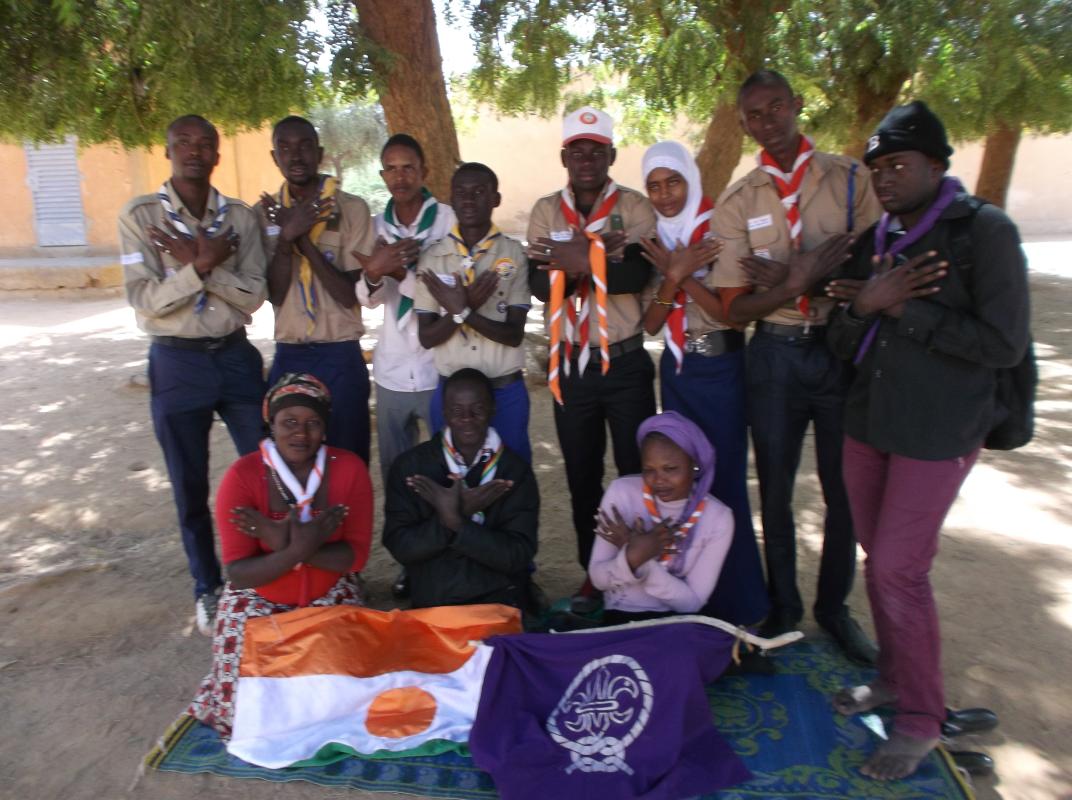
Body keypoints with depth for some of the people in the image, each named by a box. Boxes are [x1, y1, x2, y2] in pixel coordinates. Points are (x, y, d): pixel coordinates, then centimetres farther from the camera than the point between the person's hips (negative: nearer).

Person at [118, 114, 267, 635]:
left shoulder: (241, 217, 2)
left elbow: (253, 296, -6)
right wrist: (203, 264, -21)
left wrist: (201, 263, -19)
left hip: (236, 357, 2)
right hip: (177, 363, -1)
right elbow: (144, 302, -11)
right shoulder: (140, 216, -3)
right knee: (191, 489, 10)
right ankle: (207, 590, 29)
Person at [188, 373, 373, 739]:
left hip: (330, 595, 1)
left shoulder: (349, 468, -12)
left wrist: (283, 543, -29)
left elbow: (356, 556, -15)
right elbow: (238, 573, -16)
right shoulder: (242, 476, -16)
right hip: (259, 600, 0)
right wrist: (299, 549, -34)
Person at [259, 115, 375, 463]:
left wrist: (304, 239, -17)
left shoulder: (351, 208, -5)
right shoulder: (265, 212, 4)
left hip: (341, 356, -2)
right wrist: (287, 235, -18)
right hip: (288, 356, 3)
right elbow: (275, 294, -4)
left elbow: (352, 295, -9)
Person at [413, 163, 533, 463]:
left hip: (505, 392, -1)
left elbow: (514, 335, -10)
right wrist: (462, 308, -20)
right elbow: (426, 337, -3)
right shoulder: (432, 258, 0)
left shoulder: (515, 254, -5)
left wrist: (463, 311, -23)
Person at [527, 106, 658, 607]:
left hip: (625, 361, -2)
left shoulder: (634, 207, 0)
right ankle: (593, 574, 28)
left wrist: (581, 262, -24)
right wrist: (585, 259, -23)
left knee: (638, 470, 5)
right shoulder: (546, 211, 6)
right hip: (570, 365, 3)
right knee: (582, 475, 12)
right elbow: (540, 286, -7)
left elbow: (640, 274, -17)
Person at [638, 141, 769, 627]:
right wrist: (673, 275, -15)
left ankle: (739, 603, 15)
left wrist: (683, 275, -18)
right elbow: (650, 323, 1)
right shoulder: (654, 242, 7)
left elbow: (733, 313, -14)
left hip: (721, 368, -5)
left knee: (725, 480, -2)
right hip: (677, 369, 5)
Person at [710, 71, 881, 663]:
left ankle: (834, 608, 33)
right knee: (775, 490, 11)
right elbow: (735, 309, -5)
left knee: (846, 488, 11)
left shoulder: (850, 178, 1)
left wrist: (792, 277, -17)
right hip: (775, 354, 0)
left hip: (843, 348, 0)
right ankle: (783, 606, 33)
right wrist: (798, 281, -21)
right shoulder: (737, 202, 1)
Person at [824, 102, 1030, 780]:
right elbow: (844, 344, 6)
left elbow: (1003, 343, -16)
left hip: (937, 431, -6)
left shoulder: (985, 230, -8)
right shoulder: (875, 240, 9)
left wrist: (903, 310, -16)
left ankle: (920, 718, 16)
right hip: (870, 421, 6)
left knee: (898, 568, -4)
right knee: (880, 559, 14)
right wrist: (864, 307, -15)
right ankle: (893, 675, 34)